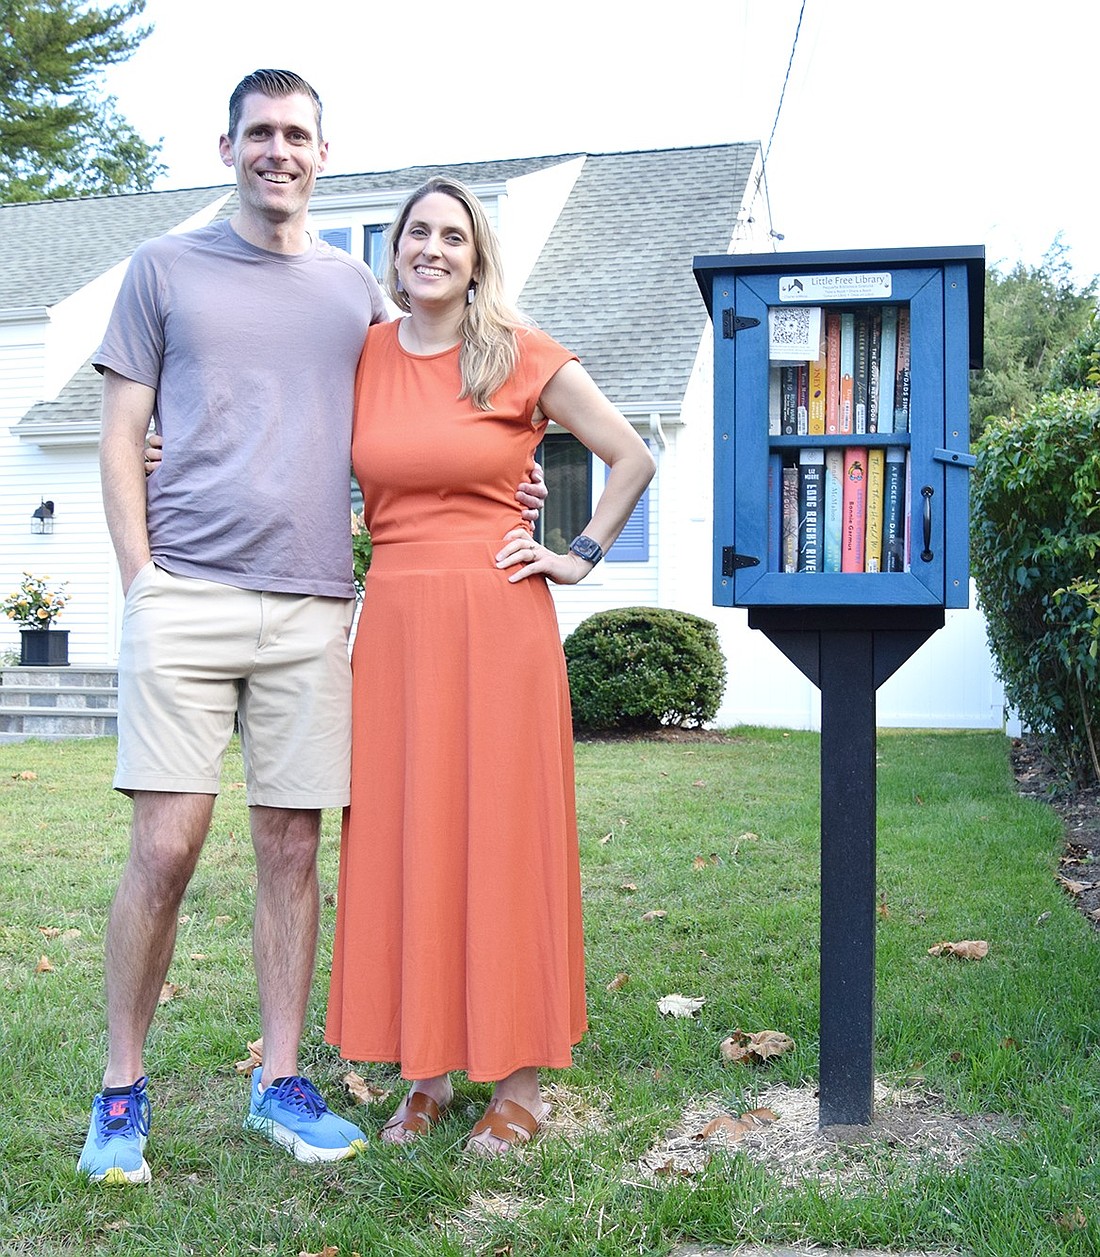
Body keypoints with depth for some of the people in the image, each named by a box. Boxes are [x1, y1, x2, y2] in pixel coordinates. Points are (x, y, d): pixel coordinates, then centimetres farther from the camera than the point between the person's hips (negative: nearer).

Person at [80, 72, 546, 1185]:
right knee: (164, 848, -5)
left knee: (290, 850, 5)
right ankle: (122, 1091, 12)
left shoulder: (355, 289, 17)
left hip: (313, 609, 2)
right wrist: (142, 581, -4)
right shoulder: (166, 268, 10)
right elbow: (120, 440, 7)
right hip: (186, 594, -2)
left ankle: (279, 1083, 17)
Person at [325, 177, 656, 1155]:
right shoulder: (363, 357, 10)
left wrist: (583, 556, 1)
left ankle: (521, 1081, 12)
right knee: (403, 840, 5)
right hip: (395, 621, 4)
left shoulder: (524, 357, 1)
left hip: (497, 622, -3)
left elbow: (633, 458, 7)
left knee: (503, 835, 1)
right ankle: (428, 1071, 19)